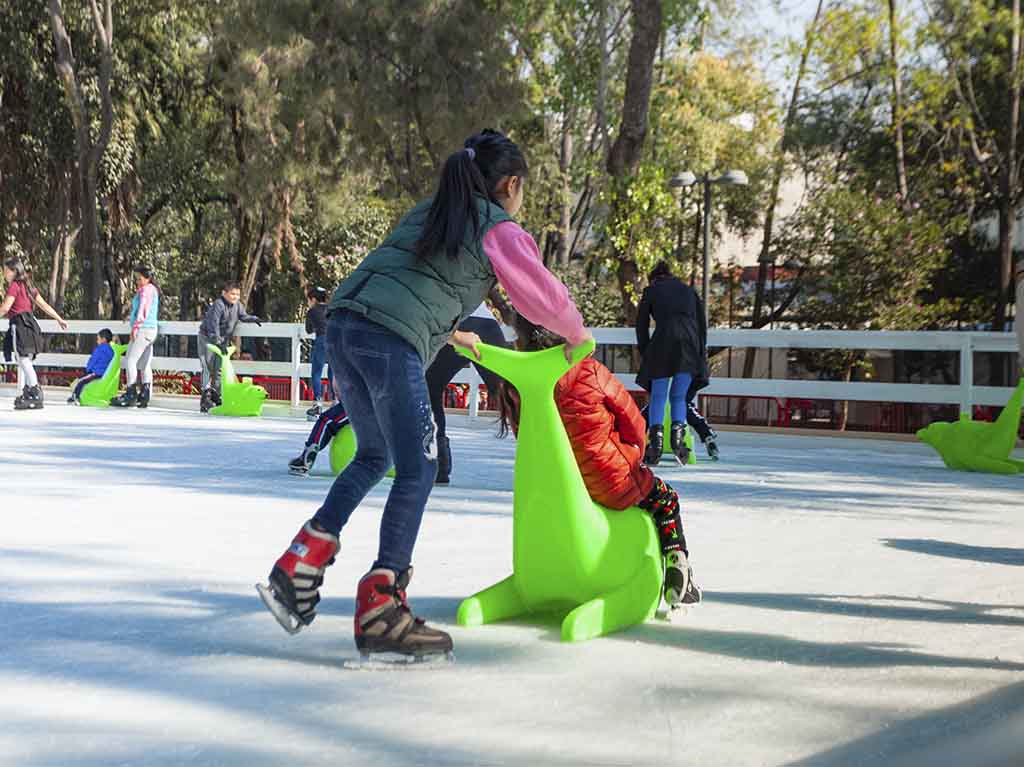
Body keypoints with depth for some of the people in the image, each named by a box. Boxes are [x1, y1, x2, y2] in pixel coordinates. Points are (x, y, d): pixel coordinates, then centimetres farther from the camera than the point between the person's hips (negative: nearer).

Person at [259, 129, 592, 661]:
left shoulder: (426, 213, 29)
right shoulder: (501, 231, 8)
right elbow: (543, 296, 9)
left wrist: (449, 333, 46)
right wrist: (576, 334, 30)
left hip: (341, 323, 8)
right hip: (392, 342, -8)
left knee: (374, 454, 22)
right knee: (417, 471, 0)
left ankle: (299, 567, 14)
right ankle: (379, 610, -5)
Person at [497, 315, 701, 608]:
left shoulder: (512, 388, -10)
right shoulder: (588, 371, -20)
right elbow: (633, 423, -6)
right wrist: (633, 458, 16)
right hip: (609, 487, -5)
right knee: (663, 496, 25)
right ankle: (677, 572, 16)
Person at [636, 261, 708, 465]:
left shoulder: (651, 290, 19)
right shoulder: (689, 290, 27)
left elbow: (642, 325, 15)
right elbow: (702, 324, 20)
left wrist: (645, 353, 21)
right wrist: (701, 354, 20)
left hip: (664, 340, -2)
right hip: (690, 343, 2)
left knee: (658, 396, 4)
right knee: (679, 397, 10)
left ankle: (655, 439, -10)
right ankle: (678, 436, -7)